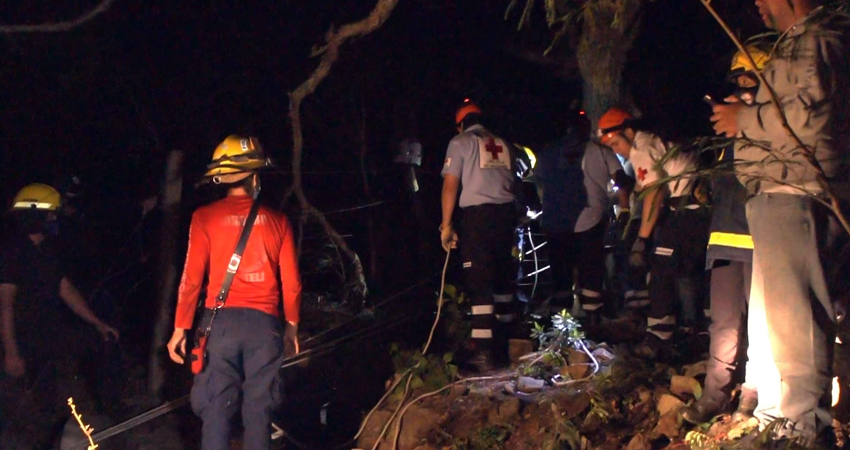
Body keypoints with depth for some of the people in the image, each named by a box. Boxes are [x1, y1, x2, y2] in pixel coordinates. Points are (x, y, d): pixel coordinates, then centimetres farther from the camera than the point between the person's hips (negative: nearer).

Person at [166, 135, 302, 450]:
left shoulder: (206, 217, 0)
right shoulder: (276, 220, 5)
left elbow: (192, 278, -4)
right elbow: (291, 282, 5)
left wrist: (180, 329, 4)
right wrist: (292, 326, 18)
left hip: (221, 321, -1)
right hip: (264, 322, 1)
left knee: (216, 408, 2)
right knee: (258, 409, 7)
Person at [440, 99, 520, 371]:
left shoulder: (460, 142, 3)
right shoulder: (501, 144, 18)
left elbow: (451, 185, -4)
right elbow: (510, 183, 17)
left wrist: (446, 224, -3)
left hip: (477, 214, -5)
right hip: (506, 212, 5)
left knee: (479, 282, -8)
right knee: (503, 277, 17)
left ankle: (483, 351, -15)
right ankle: (506, 339, 27)